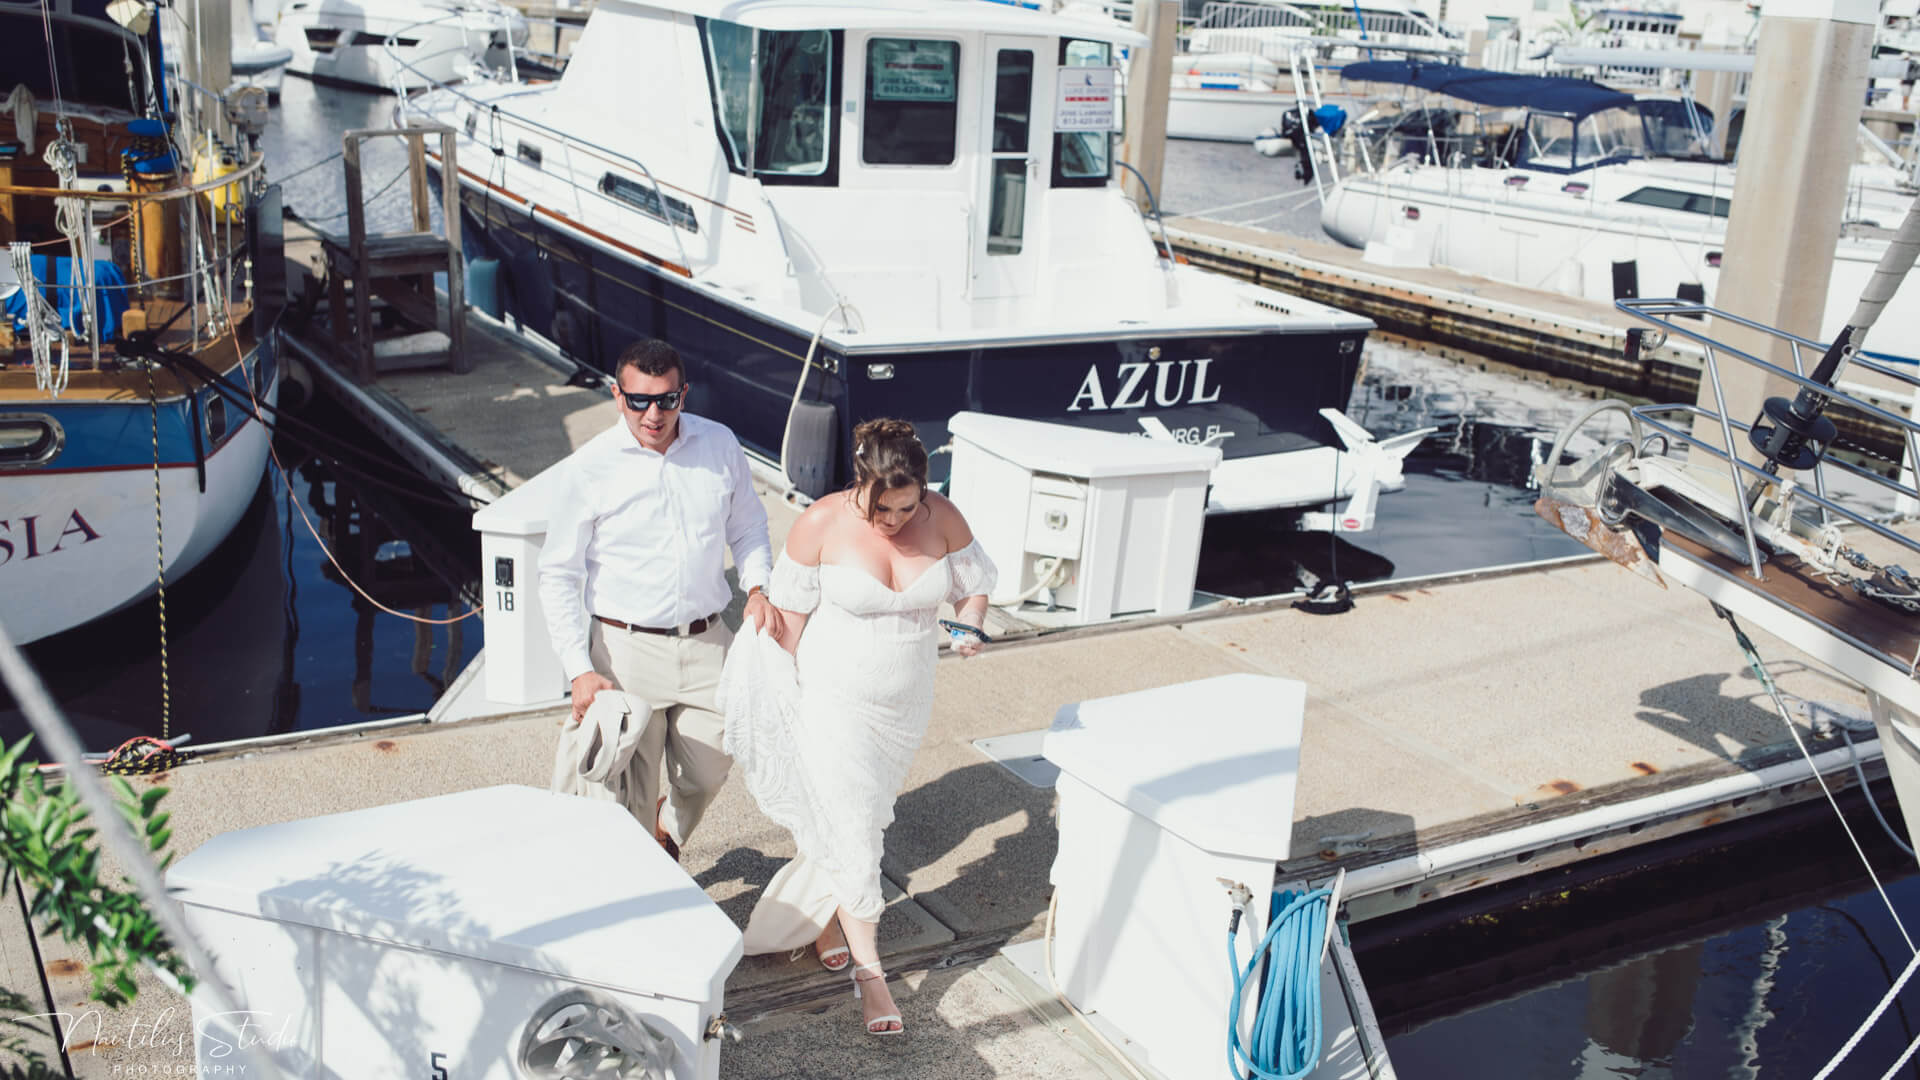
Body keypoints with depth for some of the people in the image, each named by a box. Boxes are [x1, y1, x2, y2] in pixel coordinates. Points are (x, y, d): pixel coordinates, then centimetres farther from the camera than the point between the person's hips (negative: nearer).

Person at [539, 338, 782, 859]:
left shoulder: (720, 445, -1)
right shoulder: (588, 469, -11)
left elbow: (748, 527, 14)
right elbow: (558, 576, -6)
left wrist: (758, 586, -5)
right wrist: (580, 670, -14)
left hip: (706, 642, 3)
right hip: (625, 647, -3)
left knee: (708, 774, 14)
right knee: (631, 796, 5)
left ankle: (667, 839, 47)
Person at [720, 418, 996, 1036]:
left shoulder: (942, 519, -9)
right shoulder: (822, 525, -17)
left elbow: (973, 585, 5)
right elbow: (790, 615, -9)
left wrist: (970, 627, -16)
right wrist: (788, 700, -6)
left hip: (906, 702, 4)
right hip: (834, 698, -4)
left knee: (864, 813, 18)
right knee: (853, 828, -7)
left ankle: (826, 912, 43)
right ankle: (869, 972, 0)